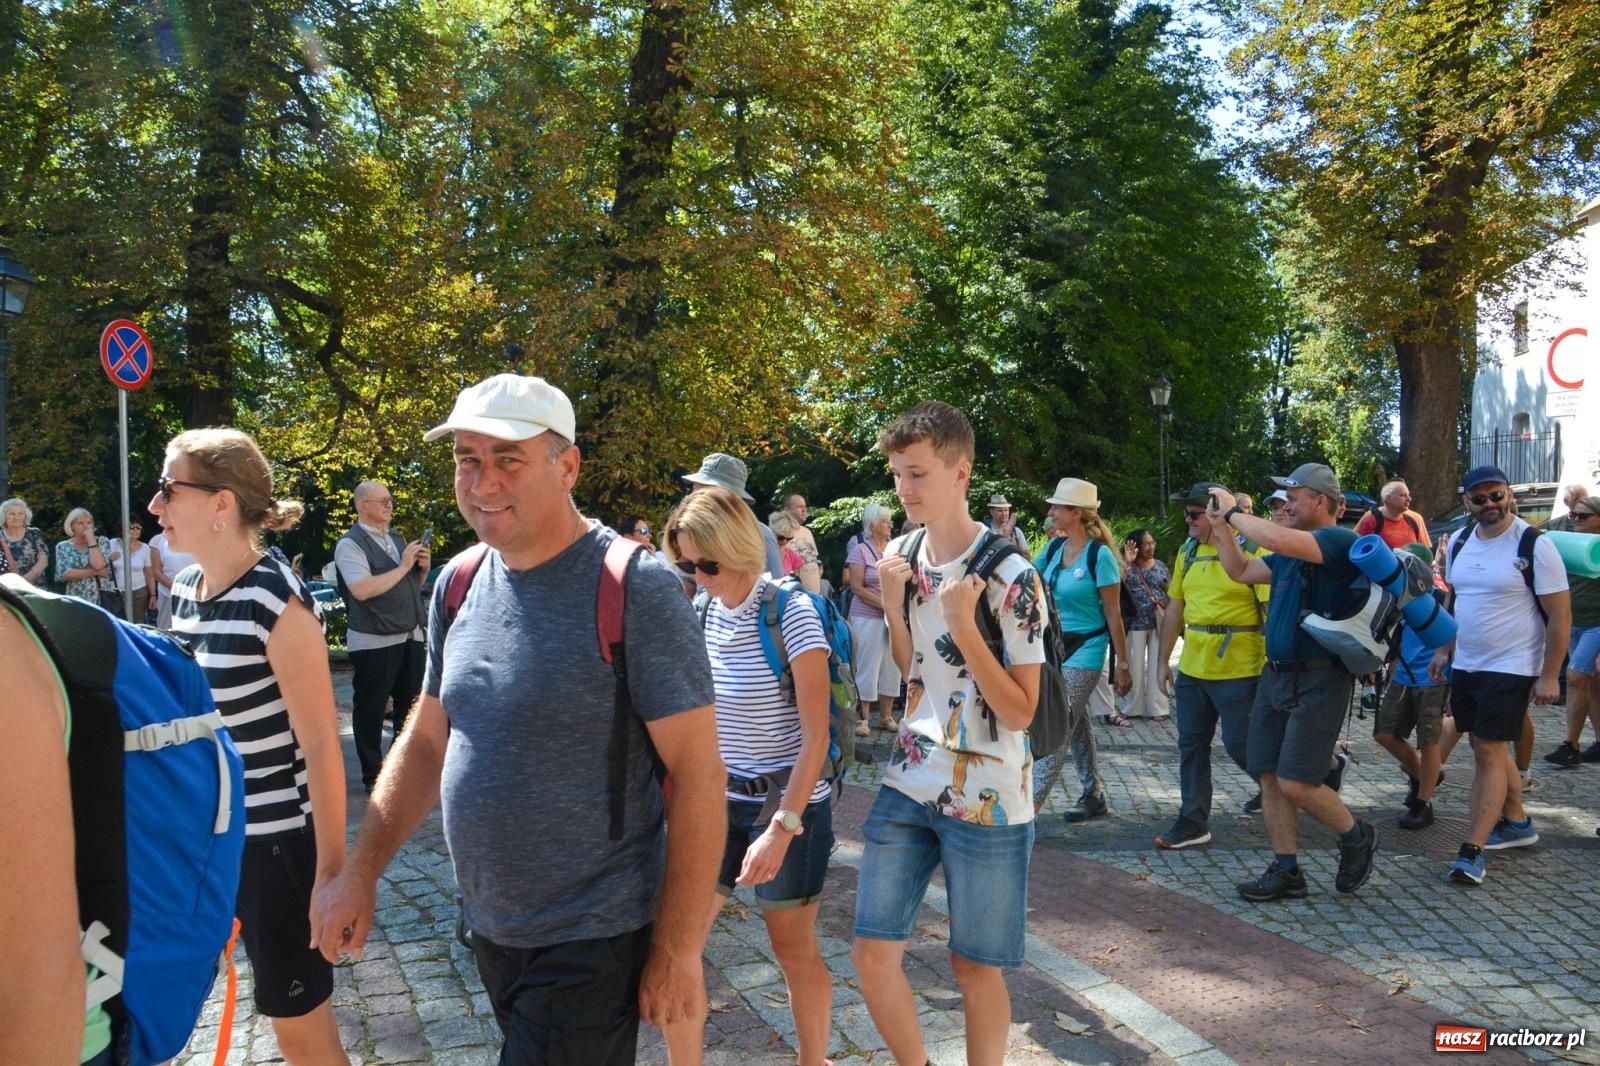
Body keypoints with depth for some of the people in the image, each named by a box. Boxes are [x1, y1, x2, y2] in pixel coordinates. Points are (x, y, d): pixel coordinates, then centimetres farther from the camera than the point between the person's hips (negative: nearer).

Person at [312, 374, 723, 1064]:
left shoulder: (635, 590, -19)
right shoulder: (458, 584, 1)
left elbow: (697, 774, -19)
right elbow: (425, 741, 11)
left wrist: (678, 952, -18)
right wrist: (360, 875, 4)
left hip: (592, 943, -6)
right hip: (487, 930, 6)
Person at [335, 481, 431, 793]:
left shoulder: (397, 538, 14)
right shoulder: (350, 544, -9)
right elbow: (362, 590, -23)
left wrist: (423, 568, 1)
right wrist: (403, 566, -17)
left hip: (410, 637, 7)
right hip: (373, 642, -7)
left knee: (411, 707, 14)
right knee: (371, 711, 3)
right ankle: (372, 777, 13)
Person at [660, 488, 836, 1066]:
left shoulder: (792, 614, -15)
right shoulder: (701, 612, 0)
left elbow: (816, 737, -16)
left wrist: (781, 828, -21)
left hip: (788, 805, -5)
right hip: (718, 801, 5)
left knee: (794, 950, 9)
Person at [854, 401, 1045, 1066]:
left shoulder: (1009, 576, -15)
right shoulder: (904, 554, 3)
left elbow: (1020, 713, -14)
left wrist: (964, 625, -25)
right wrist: (892, 602, -6)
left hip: (985, 800, -5)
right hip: (908, 786, 5)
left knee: (975, 966, 8)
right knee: (873, 951, 7)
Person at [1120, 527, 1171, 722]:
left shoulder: (1160, 566, 8)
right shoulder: (1128, 566, 0)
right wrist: (1126, 563, -20)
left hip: (1159, 622, 2)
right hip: (1136, 623, -2)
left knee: (1157, 665, 4)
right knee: (1135, 666, 4)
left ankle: (1156, 708, 10)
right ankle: (1133, 707, 14)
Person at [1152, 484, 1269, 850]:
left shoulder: (1252, 549, -11)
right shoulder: (1189, 551, 10)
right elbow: (1175, 607, 14)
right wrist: (1163, 661, 14)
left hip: (1237, 671, -7)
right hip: (1191, 669, 7)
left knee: (1240, 746, 1)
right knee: (1191, 747, 9)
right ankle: (1193, 823, 19)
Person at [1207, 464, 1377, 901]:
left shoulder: (1340, 541, -13)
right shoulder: (1292, 548, 14)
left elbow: (1278, 540, -29)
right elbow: (1242, 572, 23)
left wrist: (1233, 512, -15)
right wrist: (1221, 527, 13)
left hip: (1318, 679, -8)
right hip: (1275, 674, 9)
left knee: (1295, 783, -8)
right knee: (1269, 777, 7)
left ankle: (1356, 836, 19)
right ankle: (1286, 871, 17)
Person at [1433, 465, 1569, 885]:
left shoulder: (1534, 545, -13)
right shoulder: (1459, 542, 6)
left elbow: (1560, 614, -11)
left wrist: (1550, 676, -14)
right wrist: (1445, 650, 12)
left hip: (1511, 669, -7)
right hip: (1465, 665, 7)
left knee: (1490, 753, -9)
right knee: (1491, 748, 17)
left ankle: (1472, 850, -6)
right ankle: (1516, 822, 35)